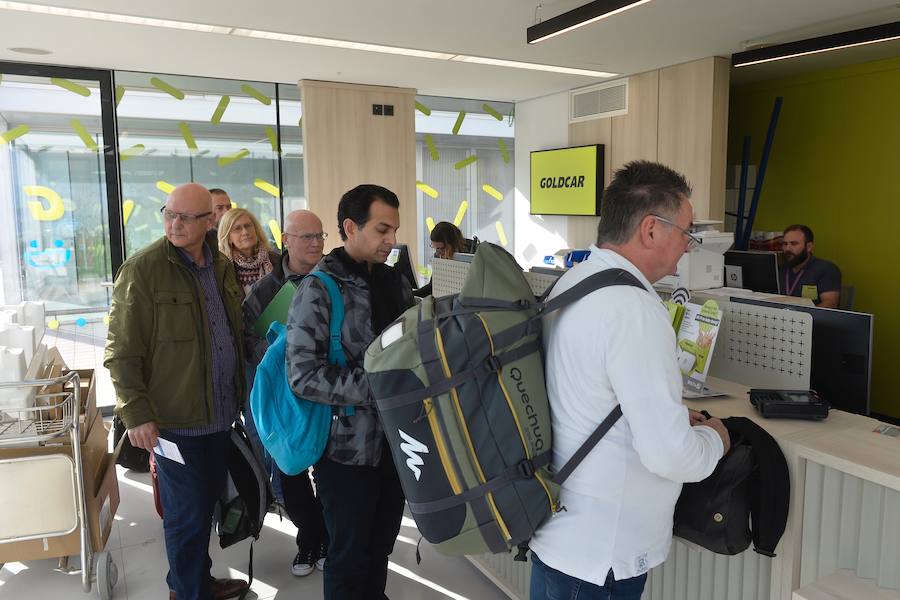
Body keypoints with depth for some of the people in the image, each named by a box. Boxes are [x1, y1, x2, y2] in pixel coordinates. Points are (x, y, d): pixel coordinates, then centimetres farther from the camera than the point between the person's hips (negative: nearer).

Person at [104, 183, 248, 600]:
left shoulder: (222, 266, 7)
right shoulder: (142, 269, -13)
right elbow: (121, 351, -12)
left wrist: (239, 393, 17)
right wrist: (136, 413, -16)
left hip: (220, 413, 6)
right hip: (175, 419, -6)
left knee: (207, 503, 19)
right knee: (188, 514, 6)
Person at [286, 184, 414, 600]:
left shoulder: (395, 283, 6)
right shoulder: (318, 290, -14)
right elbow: (303, 377, -21)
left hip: (395, 442, 6)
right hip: (348, 448, -6)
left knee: (381, 548, 22)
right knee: (350, 556, 11)